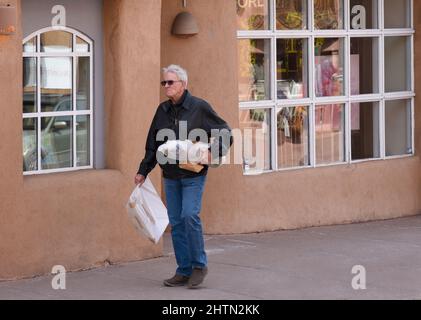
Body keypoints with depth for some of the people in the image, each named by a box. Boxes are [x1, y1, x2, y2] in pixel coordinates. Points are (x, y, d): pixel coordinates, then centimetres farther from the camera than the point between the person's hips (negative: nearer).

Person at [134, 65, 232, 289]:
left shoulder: (199, 107, -6)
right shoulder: (162, 110, 10)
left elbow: (225, 134, -3)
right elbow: (152, 145, 17)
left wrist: (213, 154, -16)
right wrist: (143, 171, 15)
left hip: (193, 175, -5)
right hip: (170, 176, 5)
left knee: (190, 215, -17)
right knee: (176, 223, 5)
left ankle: (199, 265, -1)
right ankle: (184, 271, 12)